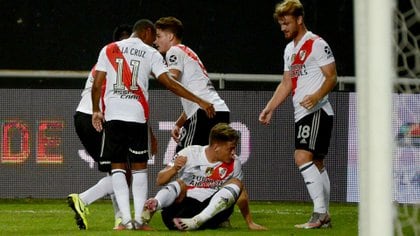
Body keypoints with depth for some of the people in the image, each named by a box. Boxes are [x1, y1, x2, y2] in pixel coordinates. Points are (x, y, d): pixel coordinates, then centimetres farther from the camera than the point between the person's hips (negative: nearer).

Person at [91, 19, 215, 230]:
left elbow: (97, 84, 6)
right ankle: (139, 219, 1)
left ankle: (126, 219, -5)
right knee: (139, 167, 9)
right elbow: (169, 83, -2)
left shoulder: (109, 50, 10)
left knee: (117, 167, 5)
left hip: (113, 115, 1)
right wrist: (200, 101, 0)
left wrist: (96, 111, 19)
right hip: (137, 116, -1)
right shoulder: (151, 54, 5)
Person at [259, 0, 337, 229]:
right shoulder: (290, 49, 19)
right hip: (301, 115, 9)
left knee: (303, 157, -20)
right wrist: (270, 108, 14)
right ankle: (325, 216, 14)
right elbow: (286, 84, 23)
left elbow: (331, 77, -11)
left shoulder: (317, 44, -8)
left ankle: (319, 213, -22)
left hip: (317, 111, -9)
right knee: (316, 164, 10)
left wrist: (316, 96, -27)